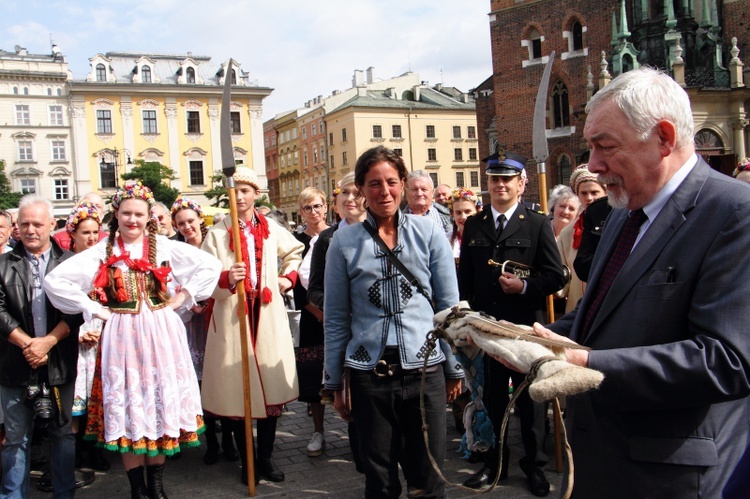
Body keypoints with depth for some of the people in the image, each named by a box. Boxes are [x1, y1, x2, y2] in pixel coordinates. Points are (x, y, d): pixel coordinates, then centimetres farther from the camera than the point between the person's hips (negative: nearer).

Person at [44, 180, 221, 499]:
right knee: (127, 407, 3)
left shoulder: (165, 247, 1)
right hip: (120, 337, 0)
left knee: (160, 402, 7)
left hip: (160, 334, 1)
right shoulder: (102, 252, 0)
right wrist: (94, 309, -7)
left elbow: (210, 265, 0)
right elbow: (54, 280, -4)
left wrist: (179, 299, -3)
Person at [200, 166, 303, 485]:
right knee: (238, 390, -1)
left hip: (268, 316, 2)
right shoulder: (217, 234, 0)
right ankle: (247, 462, 12)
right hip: (232, 318, -2)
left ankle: (266, 457, 16)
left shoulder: (271, 229, 9)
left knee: (272, 387, 2)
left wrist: (289, 276, 12)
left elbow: (295, 251, 28)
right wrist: (227, 279, -27)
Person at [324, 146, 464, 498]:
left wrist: (454, 368, 6)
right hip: (369, 373, 0)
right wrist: (335, 383, 7)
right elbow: (336, 318, 5)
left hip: (425, 370, 0)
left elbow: (449, 305, 5)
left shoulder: (429, 232, 1)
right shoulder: (344, 241, 1)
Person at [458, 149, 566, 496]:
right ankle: (494, 463, 29)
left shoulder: (538, 225, -2)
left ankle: (534, 465, 27)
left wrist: (525, 286, -18)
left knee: (529, 399, 10)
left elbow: (556, 276, -4)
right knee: (492, 399, 13)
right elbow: (464, 279, 10)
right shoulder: (473, 226, 7)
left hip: (526, 327, -2)